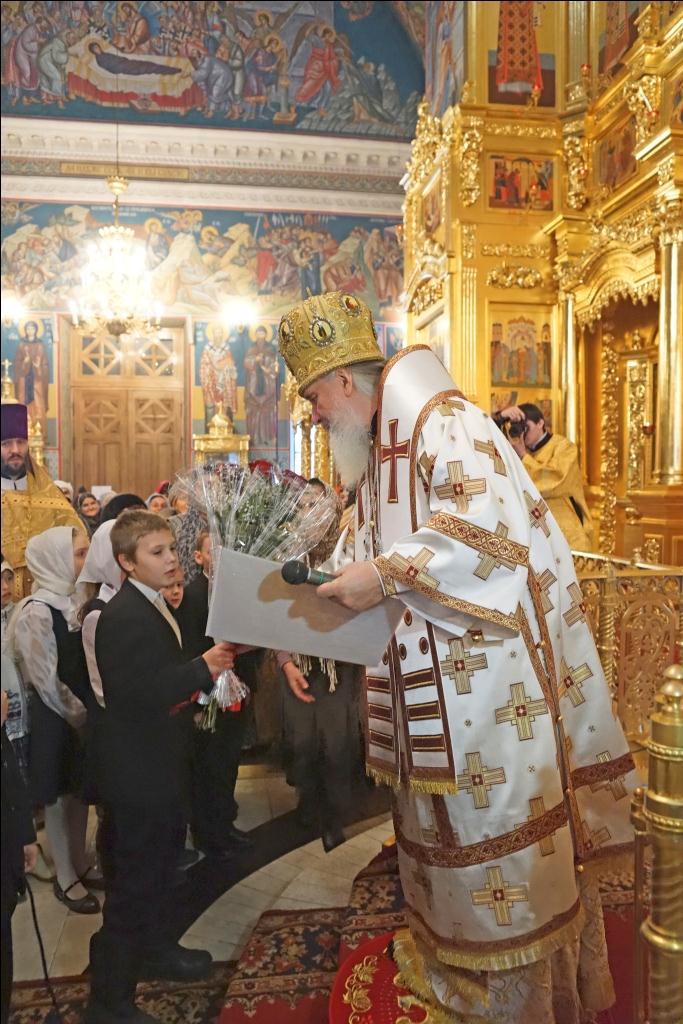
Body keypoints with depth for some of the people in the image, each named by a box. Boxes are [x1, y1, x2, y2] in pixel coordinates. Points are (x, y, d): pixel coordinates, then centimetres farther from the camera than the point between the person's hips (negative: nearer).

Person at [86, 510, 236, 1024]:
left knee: (160, 866, 27)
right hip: (137, 771, -10)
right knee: (133, 882, 4)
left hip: (162, 762, 10)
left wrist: (211, 663, 2)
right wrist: (202, 669, -30)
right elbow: (136, 693, -31)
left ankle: (155, 947, 48)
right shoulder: (121, 616, -25)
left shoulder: (157, 606, 7)